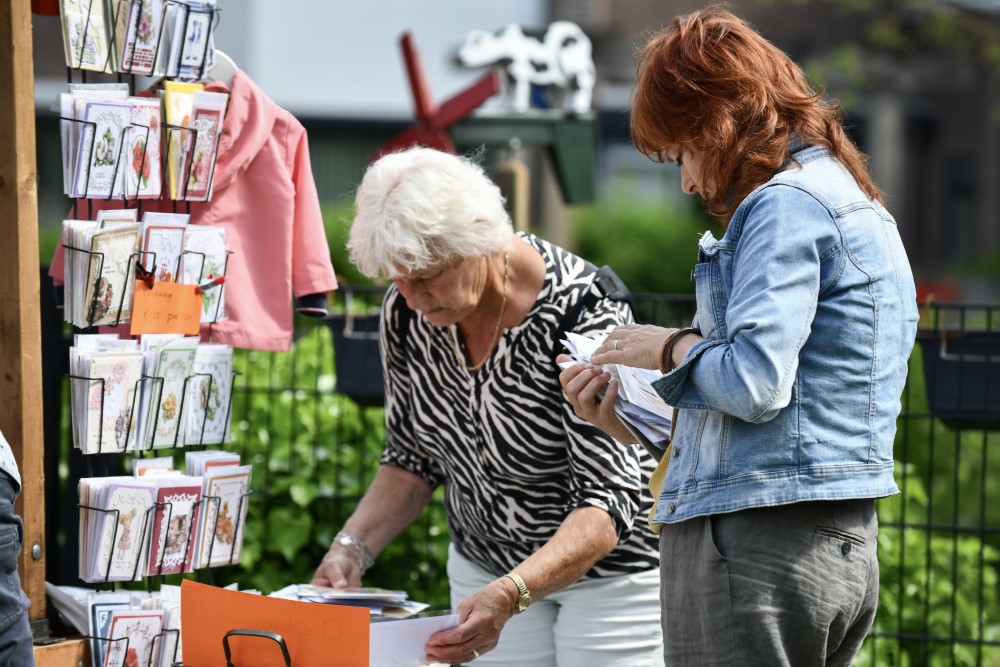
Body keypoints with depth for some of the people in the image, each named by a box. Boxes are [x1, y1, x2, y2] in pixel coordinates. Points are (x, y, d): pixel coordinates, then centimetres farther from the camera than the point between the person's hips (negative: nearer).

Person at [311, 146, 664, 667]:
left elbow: (609, 500, -30)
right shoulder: (405, 311, -10)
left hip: (612, 562, -5)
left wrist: (510, 594, -44)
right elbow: (415, 458, 6)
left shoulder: (582, 312, -27)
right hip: (483, 562, 5)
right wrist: (354, 545, -11)